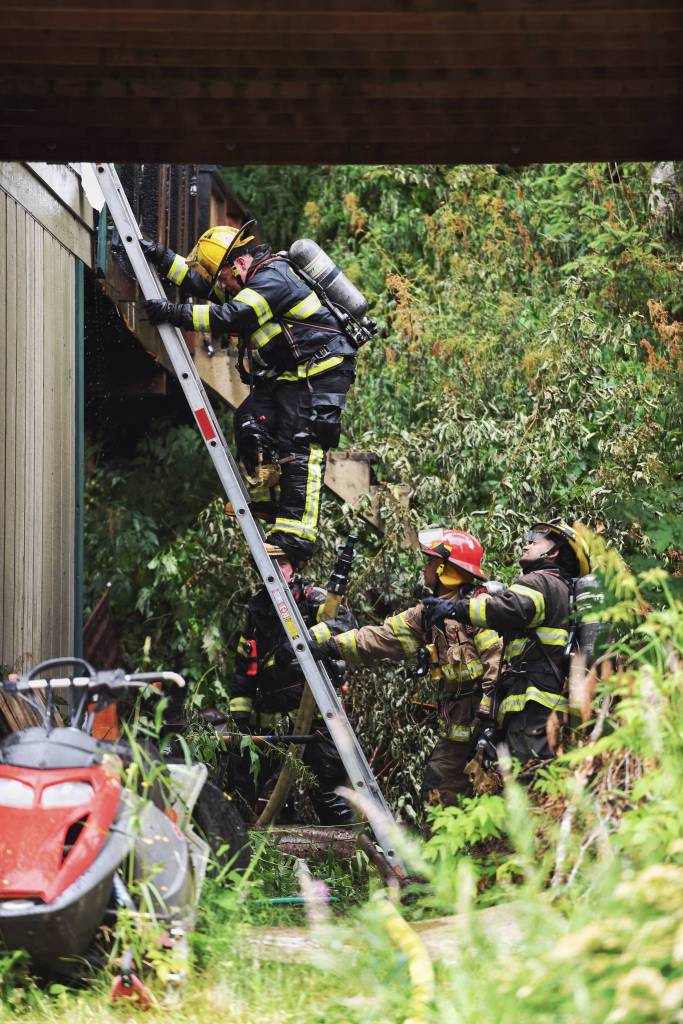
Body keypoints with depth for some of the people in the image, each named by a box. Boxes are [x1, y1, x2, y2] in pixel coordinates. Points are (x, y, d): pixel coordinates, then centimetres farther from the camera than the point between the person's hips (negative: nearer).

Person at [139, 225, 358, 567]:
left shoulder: (272, 279, -17)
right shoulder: (256, 279, 16)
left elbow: (230, 317, -27)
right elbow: (202, 285, 24)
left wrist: (174, 313, -23)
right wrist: (162, 258, 16)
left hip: (321, 371, -11)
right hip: (288, 375, 11)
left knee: (301, 448, -17)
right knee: (251, 422, 0)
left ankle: (296, 535, -23)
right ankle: (267, 507, 5)